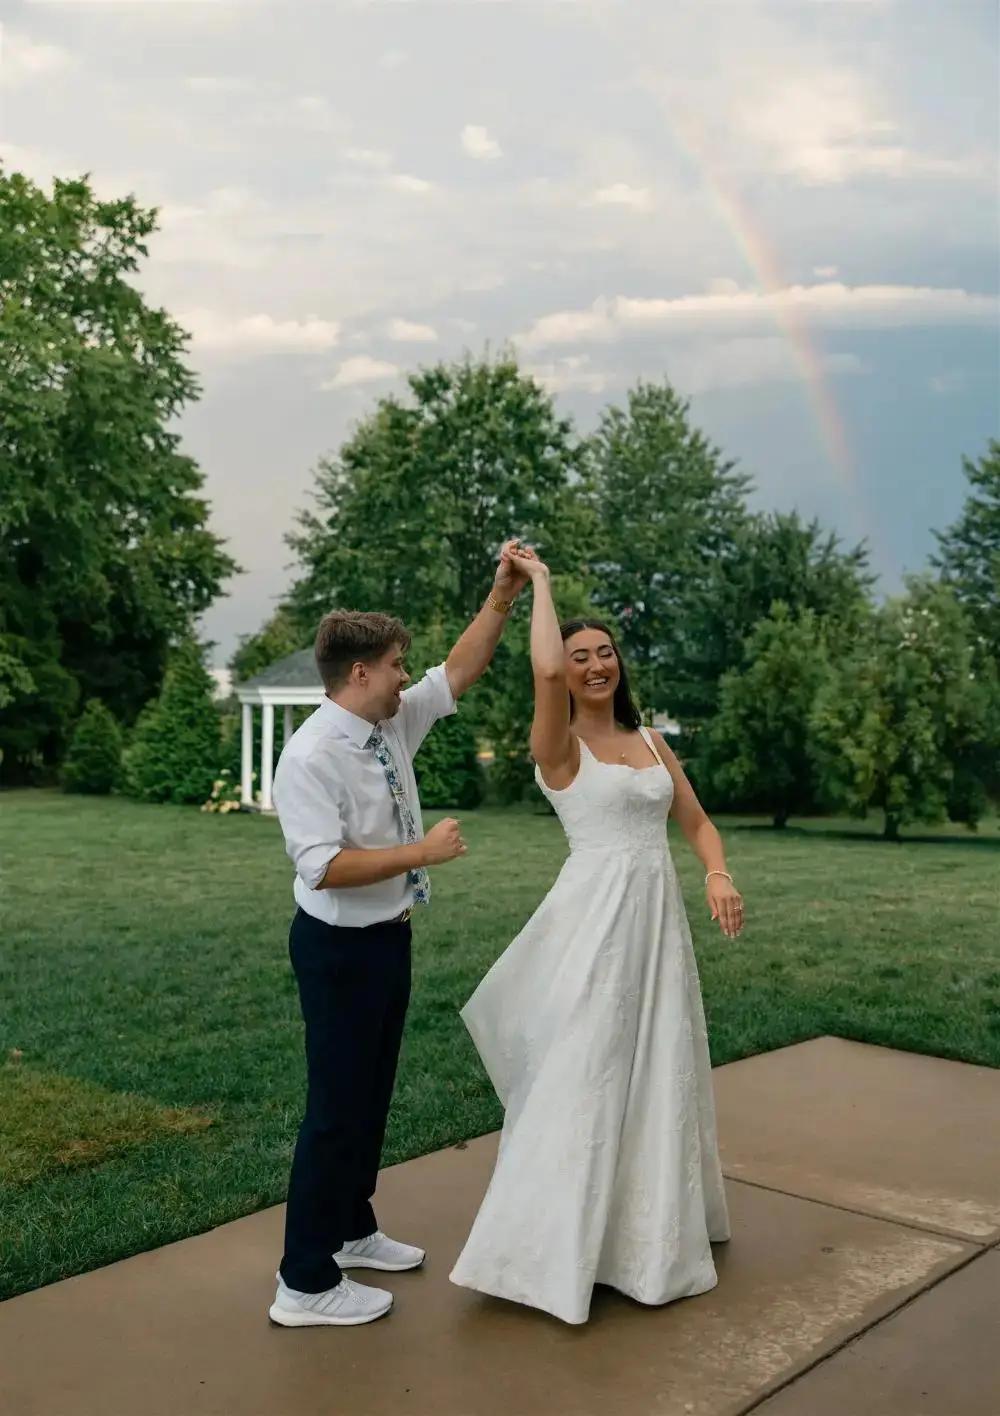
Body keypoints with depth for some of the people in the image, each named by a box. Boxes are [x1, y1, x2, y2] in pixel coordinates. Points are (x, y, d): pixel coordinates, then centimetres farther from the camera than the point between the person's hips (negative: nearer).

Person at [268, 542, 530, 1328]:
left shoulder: (395, 725, 1)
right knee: (338, 1104, 0)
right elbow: (325, 866, -29)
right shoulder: (312, 756, -23)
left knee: (374, 1093, 21)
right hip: (341, 947, -9)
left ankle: (353, 1231, 39)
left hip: (389, 938, 9)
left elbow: (460, 672, 9)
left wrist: (503, 597, -1)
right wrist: (424, 850, -24)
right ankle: (306, 1283, 13)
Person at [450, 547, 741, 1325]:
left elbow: (697, 822, 13)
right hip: (595, 919, -6)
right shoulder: (559, 744, -8)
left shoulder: (651, 741, 12)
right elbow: (545, 668, -28)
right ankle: (554, 1244, 13)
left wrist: (719, 874, -9)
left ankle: (649, 1227, 33)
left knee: (656, 1076, 15)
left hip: (658, 918, 6)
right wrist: (540, 582, -13)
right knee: (581, 1078, -2)